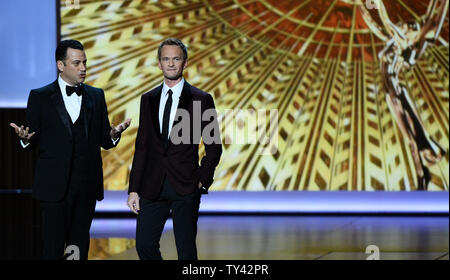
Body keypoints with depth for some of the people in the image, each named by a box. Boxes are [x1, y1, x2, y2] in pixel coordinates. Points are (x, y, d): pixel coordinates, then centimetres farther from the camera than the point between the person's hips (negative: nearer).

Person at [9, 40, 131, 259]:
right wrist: (25, 139, -19)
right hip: (55, 187, -3)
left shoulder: (96, 96, 12)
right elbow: (33, 141, 4)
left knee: (80, 248, 7)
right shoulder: (40, 97, 3)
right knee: (53, 249, -5)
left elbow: (104, 142, 12)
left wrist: (113, 134, -11)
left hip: (87, 187, 3)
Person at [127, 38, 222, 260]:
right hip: (153, 187, 3)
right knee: (145, 245, 2)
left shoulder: (201, 100, 0)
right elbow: (141, 146, 11)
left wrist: (203, 180, -7)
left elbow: (213, 146, 3)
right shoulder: (148, 99, 11)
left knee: (186, 250, 1)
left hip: (186, 188, -3)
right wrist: (134, 189, 6)